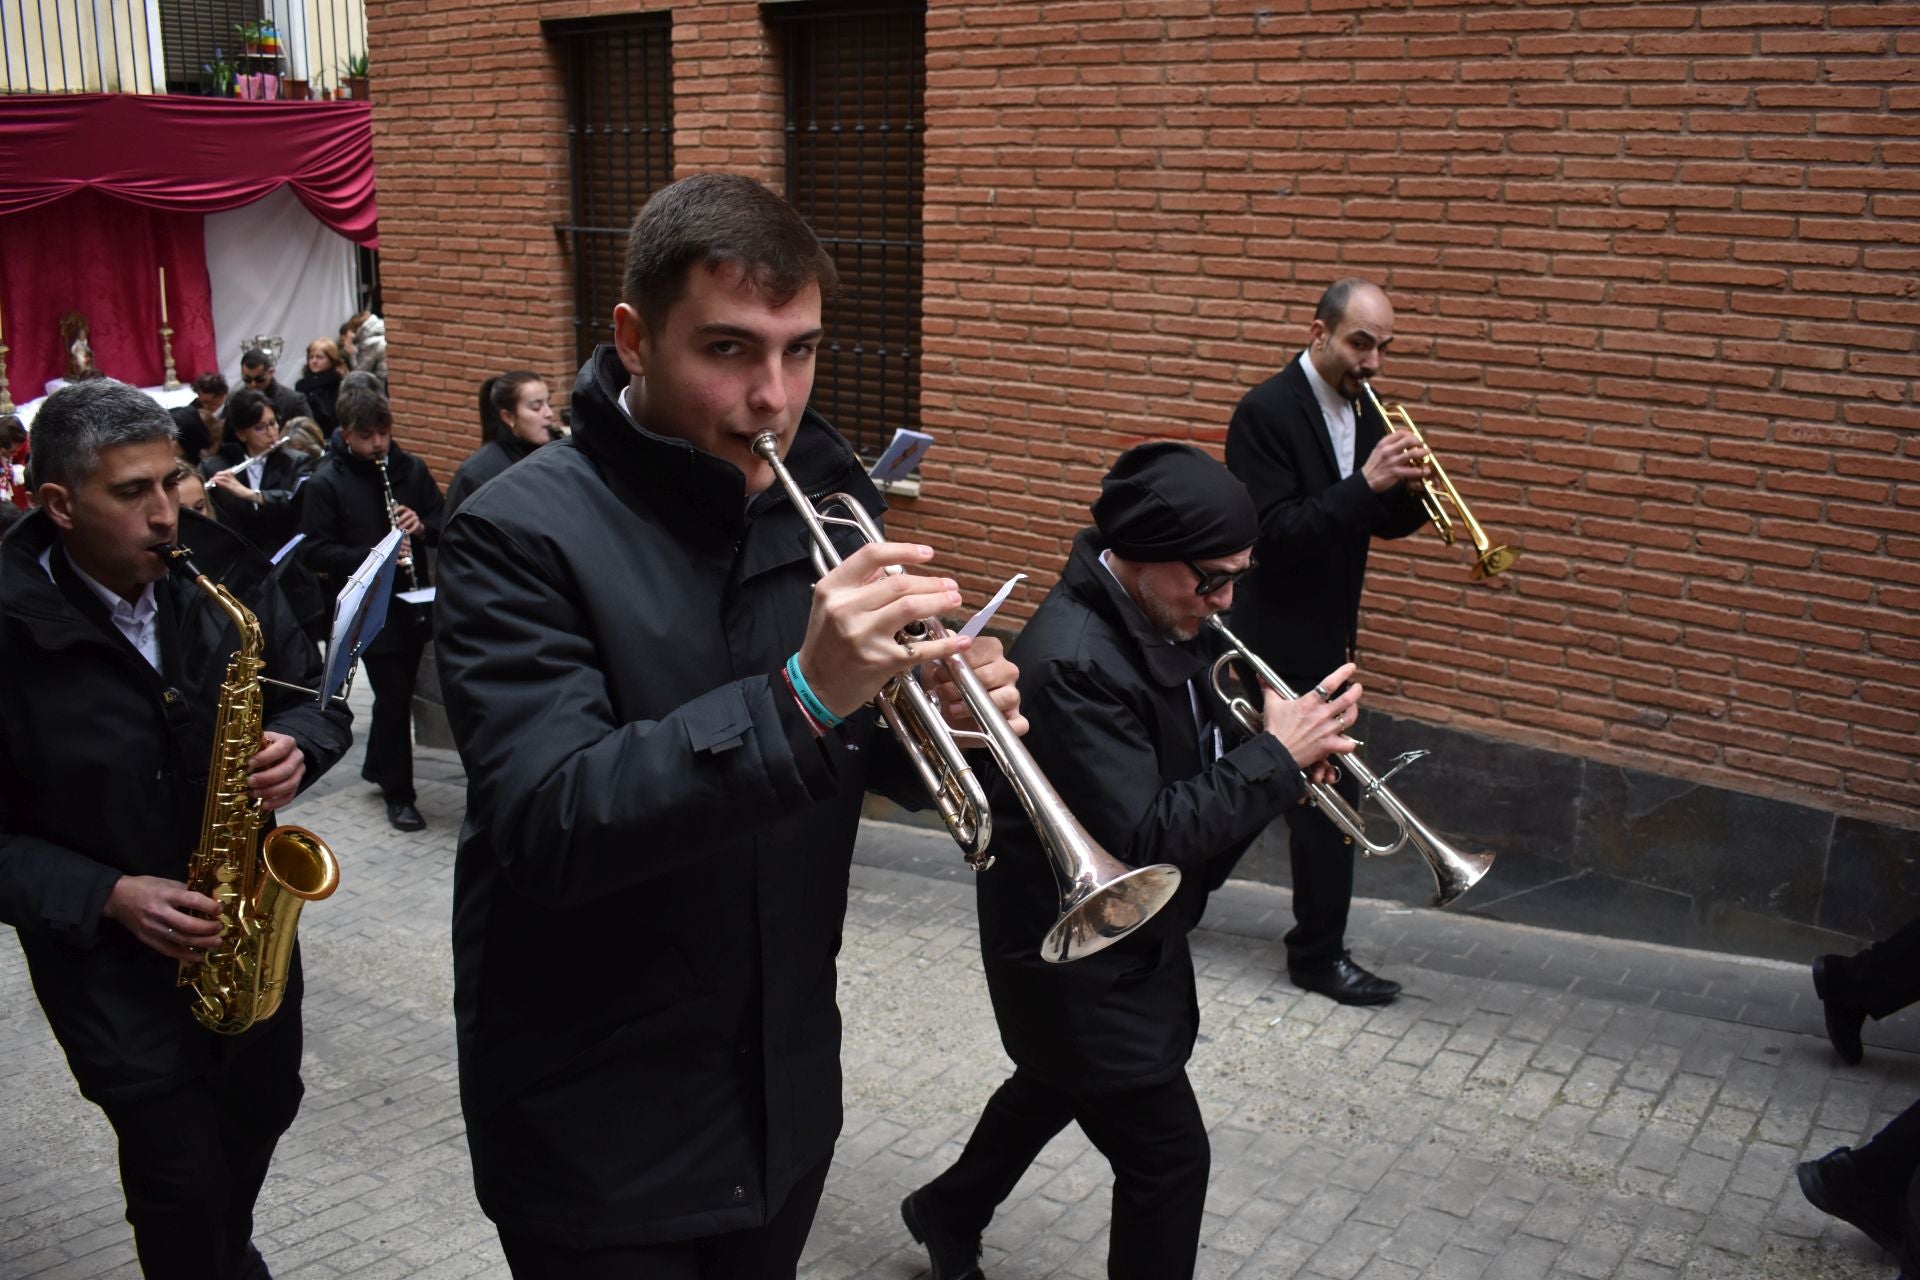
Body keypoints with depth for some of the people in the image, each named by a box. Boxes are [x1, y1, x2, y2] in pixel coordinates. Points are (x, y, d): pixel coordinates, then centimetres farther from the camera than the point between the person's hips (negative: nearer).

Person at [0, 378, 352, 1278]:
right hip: (107, 953, -4)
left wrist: (296, 748, -18)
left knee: (262, 1110, 22)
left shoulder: (224, 576, -7)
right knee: (181, 1176, 1)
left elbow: (317, 698, 4)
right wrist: (108, 897, -23)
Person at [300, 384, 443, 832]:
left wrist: (422, 526, -12)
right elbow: (314, 550, -11)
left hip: (413, 601, 5)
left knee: (398, 690, 16)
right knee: (394, 696, -4)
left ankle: (377, 766, 39)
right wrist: (372, 556, -24)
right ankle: (399, 794, 10)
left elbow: (442, 520, 11)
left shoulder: (411, 468, 4)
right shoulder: (325, 483, -8)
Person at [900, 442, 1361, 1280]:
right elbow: (1144, 840, -32)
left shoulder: (1166, 621, -2)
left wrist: (1276, 750, -11)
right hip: (1079, 961, -10)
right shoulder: (1073, 661, -31)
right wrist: (1276, 757, -27)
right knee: (1168, 1158, 1)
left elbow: (1191, 754, 9)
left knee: (1057, 1083, 29)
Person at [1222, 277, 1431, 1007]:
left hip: (1324, 636, 8)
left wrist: (1410, 490, -10)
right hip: (1282, 637, -8)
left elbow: (1384, 523, 11)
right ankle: (1319, 954, 11)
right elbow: (1276, 534, -24)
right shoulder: (1267, 412, -17)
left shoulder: (1363, 412, 8)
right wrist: (1366, 484, -29)